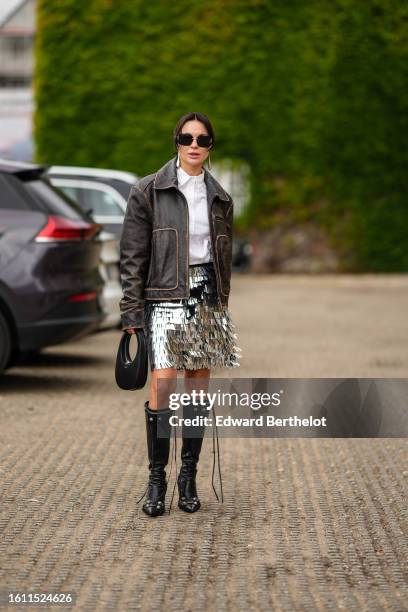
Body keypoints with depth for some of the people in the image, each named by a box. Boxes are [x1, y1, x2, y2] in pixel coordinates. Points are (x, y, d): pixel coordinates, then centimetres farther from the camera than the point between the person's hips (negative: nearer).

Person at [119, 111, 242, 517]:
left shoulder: (220, 198, 12)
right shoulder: (148, 192, -1)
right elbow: (132, 256, -3)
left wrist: (220, 307, 14)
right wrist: (131, 312, -8)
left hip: (207, 298, 4)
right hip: (165, 298, -4)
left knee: (198, 388, 5)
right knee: (162, 385, -13)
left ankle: (189, 477, 14)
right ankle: (156, 479, -2)